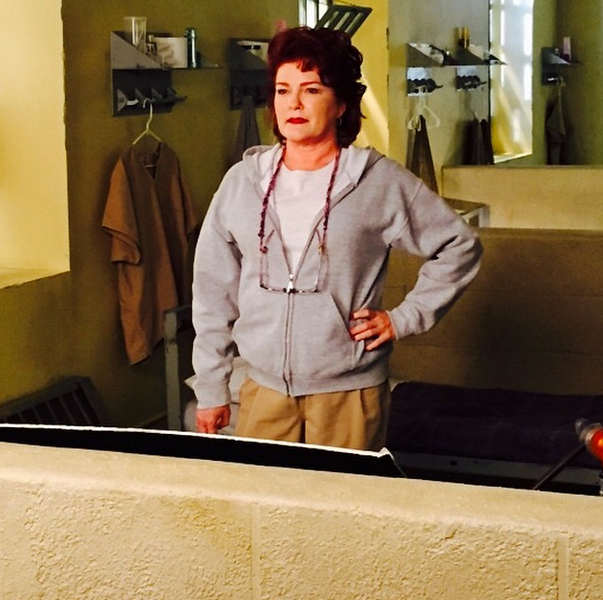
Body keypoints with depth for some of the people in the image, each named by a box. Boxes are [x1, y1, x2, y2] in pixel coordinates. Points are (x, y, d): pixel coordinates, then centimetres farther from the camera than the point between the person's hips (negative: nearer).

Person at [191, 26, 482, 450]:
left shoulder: (379, 181, -4)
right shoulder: (243, 181, 4)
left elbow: (460, 245, 4)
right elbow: (213, 291, 9)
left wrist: (404, 319, -2)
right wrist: (211, 388, 8)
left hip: (349, 393, -2)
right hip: (263, 389, 3)